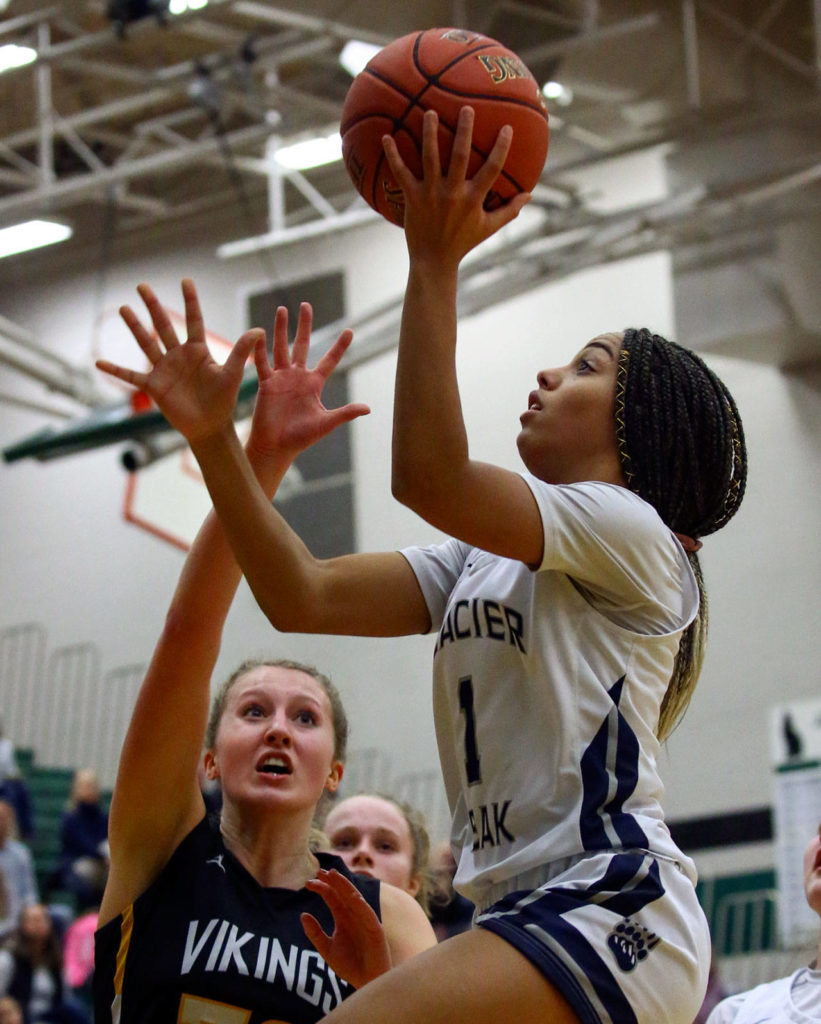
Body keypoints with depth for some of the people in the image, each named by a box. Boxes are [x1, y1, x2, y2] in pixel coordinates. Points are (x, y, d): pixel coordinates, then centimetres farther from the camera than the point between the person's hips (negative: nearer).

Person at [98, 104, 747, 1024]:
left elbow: (429, 477, -17)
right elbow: (306, 597, 12)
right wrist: (214, 438, 4)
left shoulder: (632, 533, -1)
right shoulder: (483, 560, 24)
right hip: (528, 914, 9)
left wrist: (435, 264, -18)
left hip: (610, 907, -9)